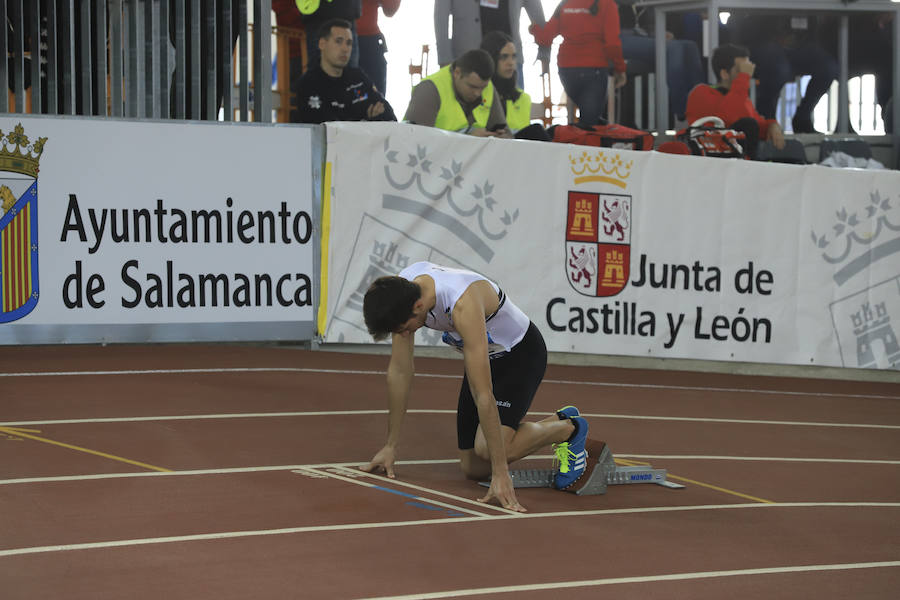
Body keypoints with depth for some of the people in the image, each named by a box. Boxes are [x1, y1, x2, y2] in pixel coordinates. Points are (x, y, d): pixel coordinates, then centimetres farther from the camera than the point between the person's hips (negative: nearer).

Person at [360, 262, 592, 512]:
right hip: (487, 356, 7)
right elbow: (399, 371, -7)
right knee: (474, 468, 5)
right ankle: (558, 420, 24)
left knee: (487, 449, -27)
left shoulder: (463, 305, -40)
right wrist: (391, 446, -2)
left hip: (522, 353, -7)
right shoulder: (400, 291, -19)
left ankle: (569, 429, 1)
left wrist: (500, 473, -38)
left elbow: (484, 396, -40)